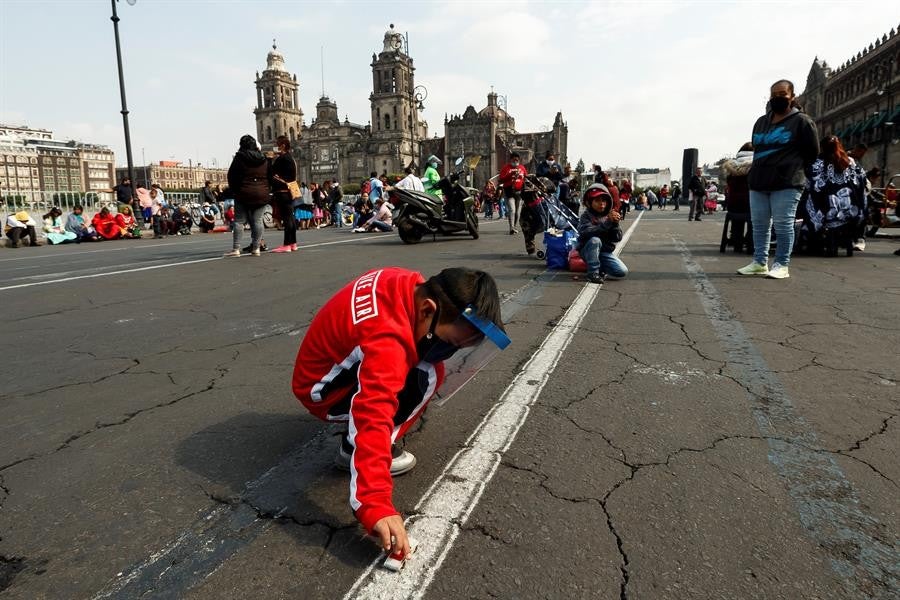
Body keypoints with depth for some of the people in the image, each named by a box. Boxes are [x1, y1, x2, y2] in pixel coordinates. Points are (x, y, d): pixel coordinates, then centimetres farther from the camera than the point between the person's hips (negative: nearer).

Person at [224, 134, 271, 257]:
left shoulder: (239, 158, -3)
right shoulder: (264, 159, 7)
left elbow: (231, 176, 0)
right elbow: (269, 176, 11)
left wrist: (234, 190, 11)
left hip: (244, 194, -3)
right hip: (262, 194, 3)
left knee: (239, 220, 2)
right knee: (257, 221, 3)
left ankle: (236, 249, -3)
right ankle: (256, 248, 2)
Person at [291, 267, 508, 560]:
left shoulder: (411, 285, -15)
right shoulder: (386, 343, -40)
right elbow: (374, 421, -48)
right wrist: (375, 507, -52)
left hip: (335, 353, 8)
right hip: (322, 390, -8)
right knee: (426, 376, -24)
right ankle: (352, 449, -11)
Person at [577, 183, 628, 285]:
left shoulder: (610, 215, 0)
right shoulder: (586, 216, -10)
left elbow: (617, 238, -6)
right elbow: (586, 232, -31)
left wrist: (615, 224, -25)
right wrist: (608, 222, -36)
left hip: (605, 251, 3)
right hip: (588, 251, -3)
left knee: (623, 271, -16)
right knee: (595, 240, -36)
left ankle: (600, 268, 12)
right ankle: (593, 272, -21)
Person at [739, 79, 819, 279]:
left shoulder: (801, 121, 0)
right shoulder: (761, 122, 17)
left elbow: (812, 152, 3)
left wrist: (794, 169, 6)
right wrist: (764, 168, 14)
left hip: (786, 183, -6)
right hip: (758, 181, 6)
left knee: (783, 225, -5)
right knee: (759, 224, 8)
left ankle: (781, 265, 0)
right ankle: (759, 262, 14)